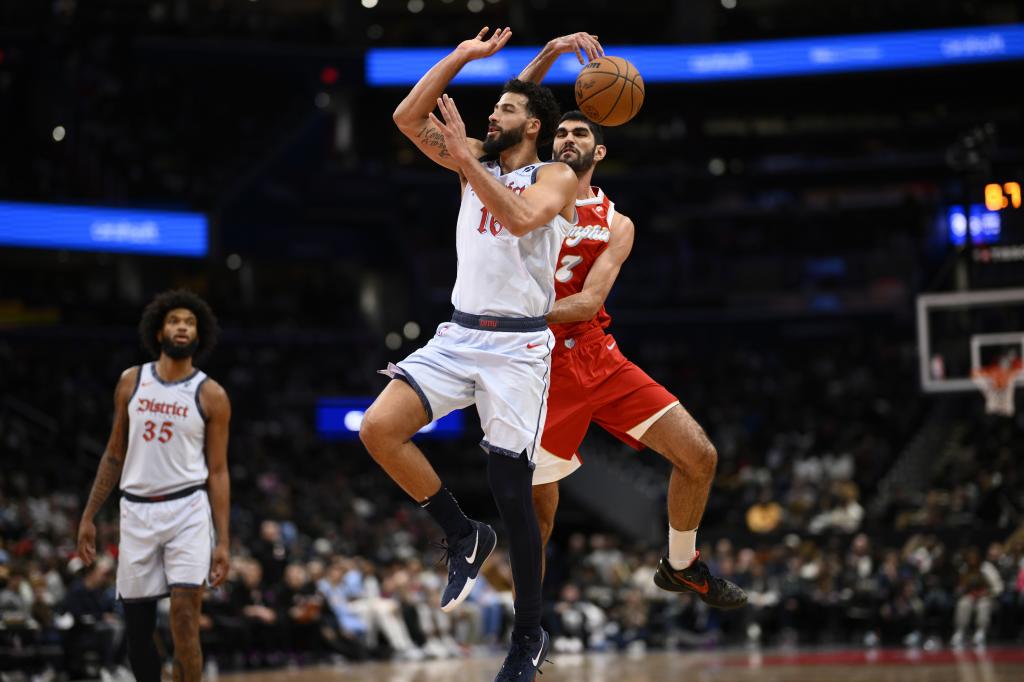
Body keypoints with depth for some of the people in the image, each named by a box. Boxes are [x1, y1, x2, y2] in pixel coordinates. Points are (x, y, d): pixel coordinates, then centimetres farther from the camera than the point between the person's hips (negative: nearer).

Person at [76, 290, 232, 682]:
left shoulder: (211, 395, -1)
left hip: (187, 510, -3)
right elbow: (114, 455, 13)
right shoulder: (131, 382, 7)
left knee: (184, 620, -15)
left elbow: (218, 471, 0)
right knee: (137, 626, 7)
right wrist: (89, 516, 9)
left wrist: (223, 542, -5)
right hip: (136, 511, 3)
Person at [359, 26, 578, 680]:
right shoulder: (477, 161, 13)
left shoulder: (557, 178, -2)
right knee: (379, 428, -17)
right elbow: (408, 116, 4)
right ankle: (462, 534, 4)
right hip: (458, 334, 5)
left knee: (512, 491, -3)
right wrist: (465, 54, 2)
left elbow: (521, 217, -24)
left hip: (518, 346, -5)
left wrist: (465, 156, -23)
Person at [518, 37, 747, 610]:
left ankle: (681, 566, 21)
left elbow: (588, 302, -10)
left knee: (699, 455, -2)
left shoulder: (616, 226, 6)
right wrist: (549, 55, -20)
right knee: (538, 507, -3)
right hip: (543, 365, -3)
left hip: (599, 358, 3)